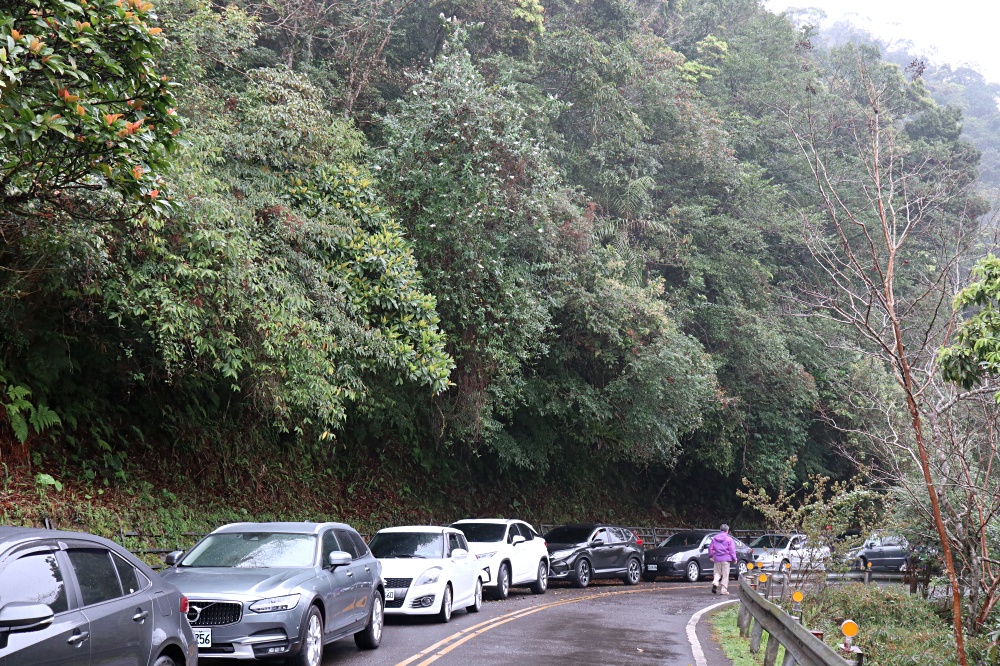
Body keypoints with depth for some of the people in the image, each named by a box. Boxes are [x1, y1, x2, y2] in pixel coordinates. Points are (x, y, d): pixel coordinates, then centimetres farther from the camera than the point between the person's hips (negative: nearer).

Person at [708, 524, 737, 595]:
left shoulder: (714, 538, 6)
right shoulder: (729, 539, -5)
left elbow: (710, 548, 11)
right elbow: (732, 550, -6)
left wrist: (711, 556, 24)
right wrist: (734, 559, 1)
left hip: (717, 559, 3)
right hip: (726, 559, -3)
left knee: (717, 573, 15)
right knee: (725, 574, 4)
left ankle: (715, 583, -13)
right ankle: (724, 590, 3)